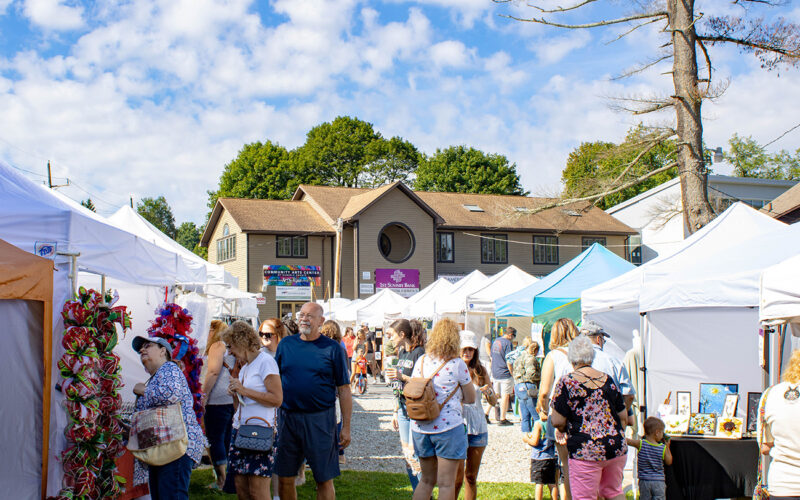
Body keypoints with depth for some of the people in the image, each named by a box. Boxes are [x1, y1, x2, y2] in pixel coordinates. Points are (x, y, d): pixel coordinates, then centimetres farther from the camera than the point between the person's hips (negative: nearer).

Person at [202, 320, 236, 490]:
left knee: (215, 440, -5)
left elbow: (213, 372, -14)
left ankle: (222, 481, -6)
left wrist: (204, 396, -13)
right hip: (232, 400, 8)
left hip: (218, 401, -8)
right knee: (227, 440, 13)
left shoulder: (217, 345, -5)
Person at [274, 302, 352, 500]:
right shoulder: (286, 344, 7)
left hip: (320, 420, -3)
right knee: (285, 478, 10)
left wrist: (346, 427, -5)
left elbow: (344, 390, -2)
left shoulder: (333, 349, -3)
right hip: (287, 417, 3)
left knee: (324, 480, 3)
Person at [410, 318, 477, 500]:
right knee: (446, 484, 3)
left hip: (420, 427, 5)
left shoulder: (421, 361, 5)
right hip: (448, 426, -5)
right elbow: (471, 399, 1)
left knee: (427, 480, 19)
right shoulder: (457, 364, -8)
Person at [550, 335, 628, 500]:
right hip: (617, 449, 5)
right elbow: (623, 416, 11)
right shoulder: (607, 379, 6)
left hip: (586, 451, -5)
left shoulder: (567, 382, -9)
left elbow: (558, 422, -10)